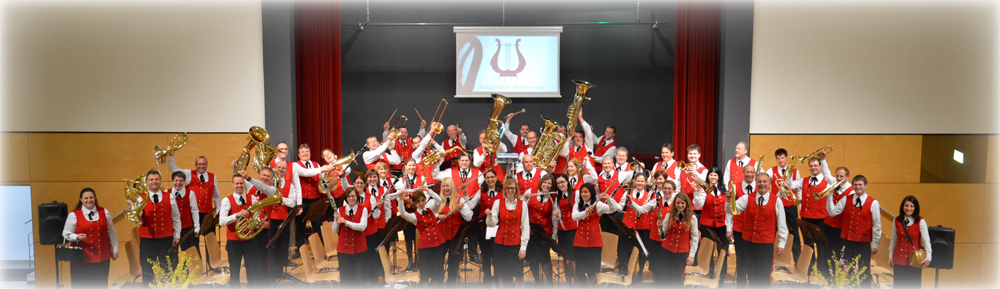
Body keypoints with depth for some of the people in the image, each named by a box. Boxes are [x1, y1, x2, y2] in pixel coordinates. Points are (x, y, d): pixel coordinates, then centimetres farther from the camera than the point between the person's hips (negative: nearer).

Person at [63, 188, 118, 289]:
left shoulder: (104, 212, 8)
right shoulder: (74, 215, -1)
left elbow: (111, 232, 12)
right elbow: (66, 234, 1)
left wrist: (115, 250, 13)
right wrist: (77, 237, -19)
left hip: (102, 257, 2)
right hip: (83, 258, -2)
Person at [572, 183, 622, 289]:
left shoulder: (598, 205, -3)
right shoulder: (577, 205, 8)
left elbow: (613, 209, -19)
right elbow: (574, 216, -13)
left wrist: (609, 199, -37)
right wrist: (585, 212, -31)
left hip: (593, 243, -4)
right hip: (579, 242, 4)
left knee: (591, 272, -3)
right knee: (579, 272, 7)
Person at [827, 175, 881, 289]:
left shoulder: (873, 203, -5)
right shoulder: (846, 199, 3)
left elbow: (877, 225, -2)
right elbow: (832, 212, -1)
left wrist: (875, 244, -2)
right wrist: (829, 197, -9)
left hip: (863, 243, -2)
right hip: (846, 240, 3)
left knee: (864, 271, 8)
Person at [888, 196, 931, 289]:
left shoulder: (921, 222, -6)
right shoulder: (896, 221, 3)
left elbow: (926, 240, -8)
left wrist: (928, 257, -16)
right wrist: (891, 256, 14)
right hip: (899, 259, 3)